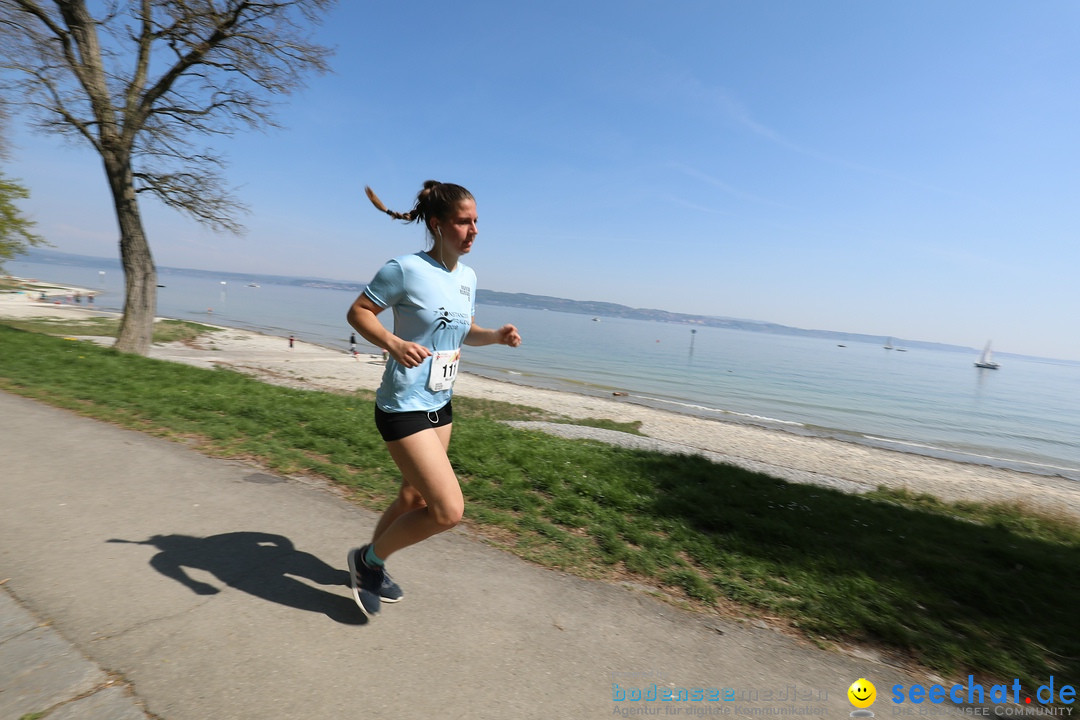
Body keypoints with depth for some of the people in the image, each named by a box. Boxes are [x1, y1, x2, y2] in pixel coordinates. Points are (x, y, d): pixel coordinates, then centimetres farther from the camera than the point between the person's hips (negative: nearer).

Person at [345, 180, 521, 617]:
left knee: (415, 500, 21)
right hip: (404, 407, -8)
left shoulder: (467, 277, 7)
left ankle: (371, 563, 47)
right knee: (449, 510, -11)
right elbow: (357, 312, -10)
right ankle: (369, 560, 15)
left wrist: (496, 336, -1)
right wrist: (393, 343, -28)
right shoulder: (406, 269, -15)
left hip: (441, 405, 9)